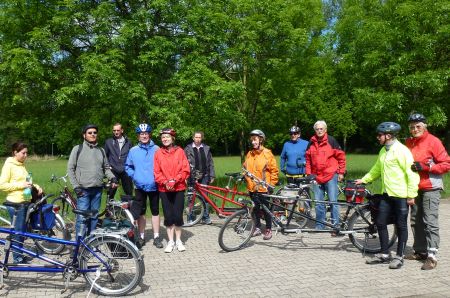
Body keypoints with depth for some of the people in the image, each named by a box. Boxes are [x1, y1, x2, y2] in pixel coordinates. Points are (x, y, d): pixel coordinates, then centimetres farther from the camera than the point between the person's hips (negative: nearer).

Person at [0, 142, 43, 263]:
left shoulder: (21, 165, 13)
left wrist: (35, 186, 4)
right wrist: (21, 185, -21)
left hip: (25, 202, 8)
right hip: (15, 203, -8)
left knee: (23, 230, 14)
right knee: (18, 231, 1)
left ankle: (20, 255, 26)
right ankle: (17, 258, 13)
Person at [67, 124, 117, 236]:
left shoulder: (101, 150, 12)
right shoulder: (77, 149, 1)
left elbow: (106, 168, 16)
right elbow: (70, 169, 0)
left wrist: (112, 177, -3)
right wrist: (76, 186, -8)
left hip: (97, 190, 4)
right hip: (83, 190, -4)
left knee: (94, 217, 11)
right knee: (82, 218, -6)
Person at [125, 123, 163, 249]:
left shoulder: (156, 149, -4)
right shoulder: (133, 151, 2)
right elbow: (128, 166, 11)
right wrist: (134, 176, -2)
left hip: (154, 186, -1)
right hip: (140, 186, 2)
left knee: (155, 211, 8)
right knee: (140, 212, 9)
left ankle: (156, 237, 16)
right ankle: (141, 237, 21)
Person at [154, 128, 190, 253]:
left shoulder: (180, 151, 0)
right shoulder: (158, 153, 3)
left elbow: (185, 170, -4)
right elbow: (157, 172, 1)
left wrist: (175, 180, -13)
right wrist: (165, 182, -12)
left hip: (178, 188, -1)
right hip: (164, 189, 1)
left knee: (178, 215, 2)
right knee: (168, 216, 5)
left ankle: (178, 240, 18)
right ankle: (171, 241, 17)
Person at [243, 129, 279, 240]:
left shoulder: (267, 153, -7)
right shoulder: (249, 154, 7)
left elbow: (274, 170, -4)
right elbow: (245, 168, 19)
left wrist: (271, 184, -6)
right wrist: (245, 177, 5)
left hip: (264, 188, -4)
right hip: (252, 187, 5)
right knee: (255, 209, 12)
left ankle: (268, 229, 17)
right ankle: (258, 228, 26)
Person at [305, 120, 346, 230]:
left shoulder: (331, 141, -2)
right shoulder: (311, 143, 9)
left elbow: (341, 156, 0)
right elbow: (308, 159, 15)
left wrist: (341, 172, -1)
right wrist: (308, 174, 10)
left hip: (331, 176, -4)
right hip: (317, 177, 4)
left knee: (333, 201, -3)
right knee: (318, 202, 8)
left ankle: (335, 225, 6)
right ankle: (319, 225, 19)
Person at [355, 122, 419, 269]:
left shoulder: (401, 150, -14)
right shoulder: (383, 150, 12)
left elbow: (412, 173, -17)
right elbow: (377, 169, 25)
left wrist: (411, 195, -18)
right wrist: (364, 179, 22)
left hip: (401, 196, -8)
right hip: (386, 194, 9)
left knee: (401, 226, 4)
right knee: (380, 223, 10)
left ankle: (399, 256, 16)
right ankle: (384, 254, 22)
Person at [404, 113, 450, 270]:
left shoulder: (433, 141, -9)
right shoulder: (408, 142, 9)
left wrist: (425, 166, -19)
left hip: (430, 188, -7)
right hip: (414, 188, 7)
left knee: (430, 222, -8)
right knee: (415, 221, 12)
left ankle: (432, 256, -5)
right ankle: (419, 251, 22)